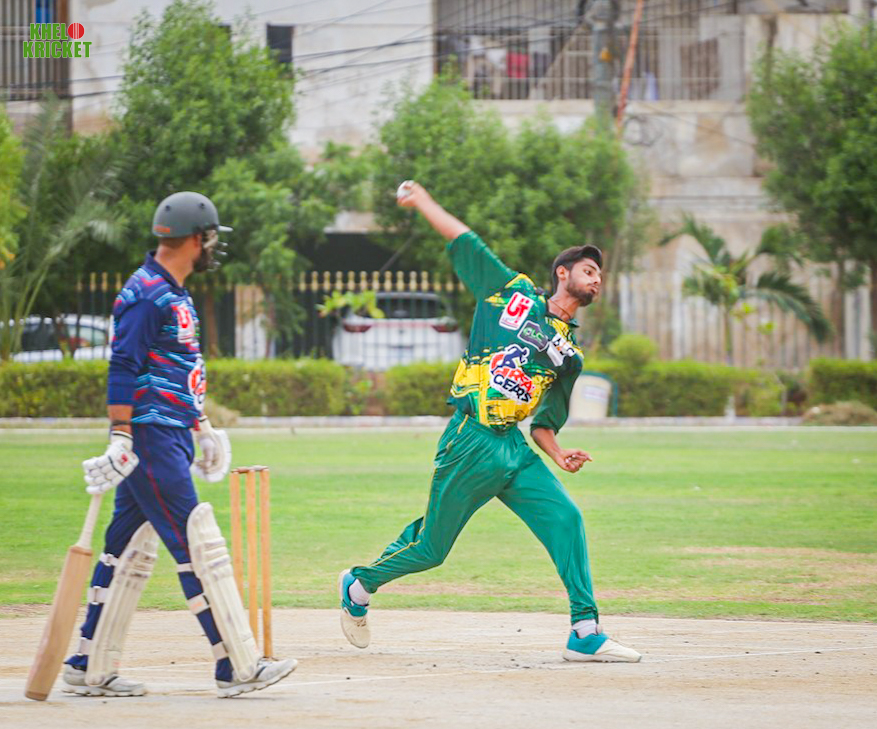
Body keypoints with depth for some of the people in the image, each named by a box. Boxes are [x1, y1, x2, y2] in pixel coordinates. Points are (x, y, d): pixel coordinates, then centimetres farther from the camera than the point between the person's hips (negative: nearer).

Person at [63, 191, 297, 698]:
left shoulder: (175, 295, 18)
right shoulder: (146, 295, -13)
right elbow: (123, 371, -18)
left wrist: (202, 427, 28)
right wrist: (121, 439, -22)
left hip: (172, 440, 10)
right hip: (151, 441, -10)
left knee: (133, 551, 10)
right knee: (200, 547, -10)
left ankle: (90, 670, 13)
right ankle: (238, 667, -9)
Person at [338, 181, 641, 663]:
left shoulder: (569, 355, 17)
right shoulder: (512, 291, 7)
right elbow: (463, 240, 12)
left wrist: (559, 455, 0)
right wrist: (421, 200, 13)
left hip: (514, 448, 5)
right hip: (470, 442, -5)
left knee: (565, 519, -15)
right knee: (431, 548, 1)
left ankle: (585, 635, -14)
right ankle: (359, 585, 28)